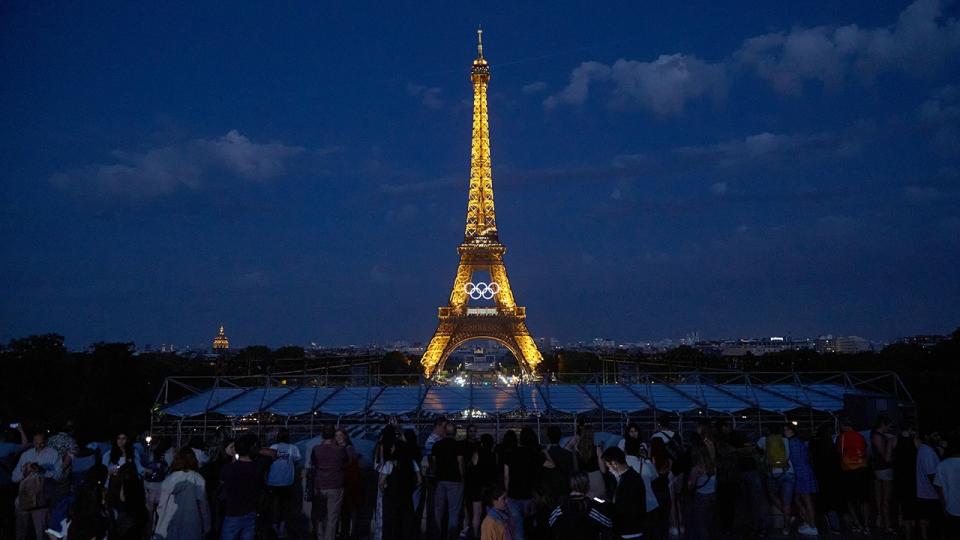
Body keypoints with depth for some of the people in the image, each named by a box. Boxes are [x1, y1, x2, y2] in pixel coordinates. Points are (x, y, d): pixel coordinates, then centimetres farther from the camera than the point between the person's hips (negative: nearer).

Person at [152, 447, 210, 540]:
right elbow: (203, 505, -4)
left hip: (172, 527, 0)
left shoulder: (170, 480, -9)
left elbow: (162, 506, -2)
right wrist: (205, 528, 8)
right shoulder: (199, 480, -9)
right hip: (193, 528, 0)